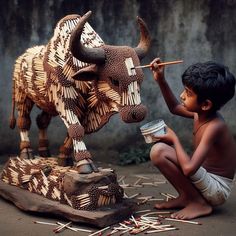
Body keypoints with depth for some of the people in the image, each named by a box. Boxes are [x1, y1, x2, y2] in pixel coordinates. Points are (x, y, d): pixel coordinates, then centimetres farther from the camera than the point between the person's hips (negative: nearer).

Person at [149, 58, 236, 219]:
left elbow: (188, 168, -36)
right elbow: (175, 108, 18)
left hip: (218, 188, -9)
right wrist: (161, 80, 7)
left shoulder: (214, 127, -27)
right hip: (207, 177, 9)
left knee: (159, 151, -22)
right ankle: (186, 197, 8)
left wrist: (174, 139, -19)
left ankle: (199, 203, -9)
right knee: (161, 145, 11)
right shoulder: (200, 113, -3)